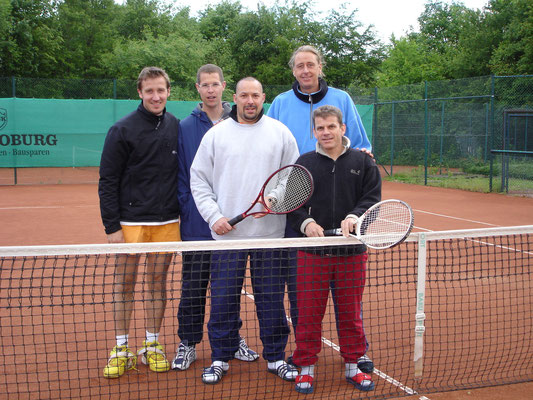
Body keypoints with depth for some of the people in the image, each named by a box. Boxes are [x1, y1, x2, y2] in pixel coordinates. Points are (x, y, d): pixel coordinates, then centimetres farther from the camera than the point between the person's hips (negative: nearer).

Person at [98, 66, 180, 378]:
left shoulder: (176, 127, 7)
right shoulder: (123, 130, -4)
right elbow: (108, 181, -4)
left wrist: (184, 213, 9)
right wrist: (112, 226, -9)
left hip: (167, 221, 3)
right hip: (131, 221, -3)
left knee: (158, 281, 9)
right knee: (125, 283, 3)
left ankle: (152, 346, 21)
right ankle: (122, 350, 15)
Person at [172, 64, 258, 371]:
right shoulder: (185, 128, 1)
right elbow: (181, 176, 2)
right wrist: (186, 210, -7)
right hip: (197, 225, -1)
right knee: (193, 285, 5)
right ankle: (188, 343, 18)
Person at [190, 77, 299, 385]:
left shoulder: (280, 133, 7)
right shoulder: (216, 134, 5)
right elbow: (198, 179, 6)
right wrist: (213, 215, -5)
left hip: (270, 233, 0)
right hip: (227, 233, 0)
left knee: (272, 299, 7)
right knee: (223, 299, 5)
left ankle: (276, 358, 21)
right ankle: (221, 359, 20)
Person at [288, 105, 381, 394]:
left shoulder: (363, 162, 3)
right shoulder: (304, 163, 4)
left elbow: (372, 198, -1)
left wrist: (354, 217, -19)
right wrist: (305, 222, -15)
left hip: (352, 253, 0)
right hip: (312, 253, 0)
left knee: (351, 313, 12)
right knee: (309, 313, 6)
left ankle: (353, 366, 27)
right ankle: (306, 368, 20)